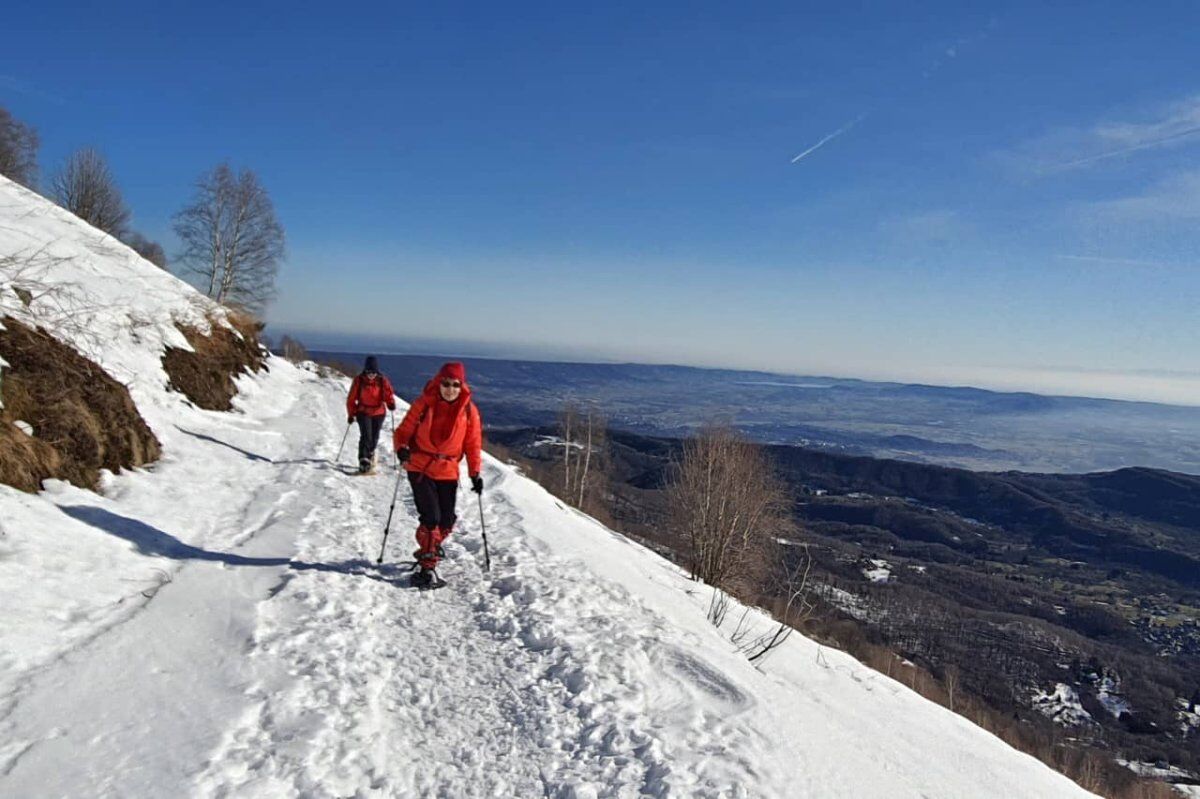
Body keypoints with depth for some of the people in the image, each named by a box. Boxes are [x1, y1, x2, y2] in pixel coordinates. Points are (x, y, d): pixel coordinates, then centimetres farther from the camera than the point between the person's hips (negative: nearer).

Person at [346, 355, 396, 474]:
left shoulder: (382, 381, -4)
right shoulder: (359, 381, -5)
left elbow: (388, 394, -13)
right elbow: (351, 399, 2)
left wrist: (391, 403, -35)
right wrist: (351, 414, 3)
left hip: (378, 413, 2)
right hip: (363, 412, -2)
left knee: (374, 437, 11)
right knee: (366, 436, -18)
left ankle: (370, 453, 41)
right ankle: (364, 461, -19)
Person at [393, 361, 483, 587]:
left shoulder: (469, 411, -2)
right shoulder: (424, 404, -7)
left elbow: (473, 444, 3)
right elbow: (404, 430, -2)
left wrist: (475, 473, -4)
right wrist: (402, 448, -22)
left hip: (448, 472, 3)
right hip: (419, 469, -3)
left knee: (447, 521, 7)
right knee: (430, 517, -12)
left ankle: (430, 550, 35)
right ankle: (427, 567, -1)